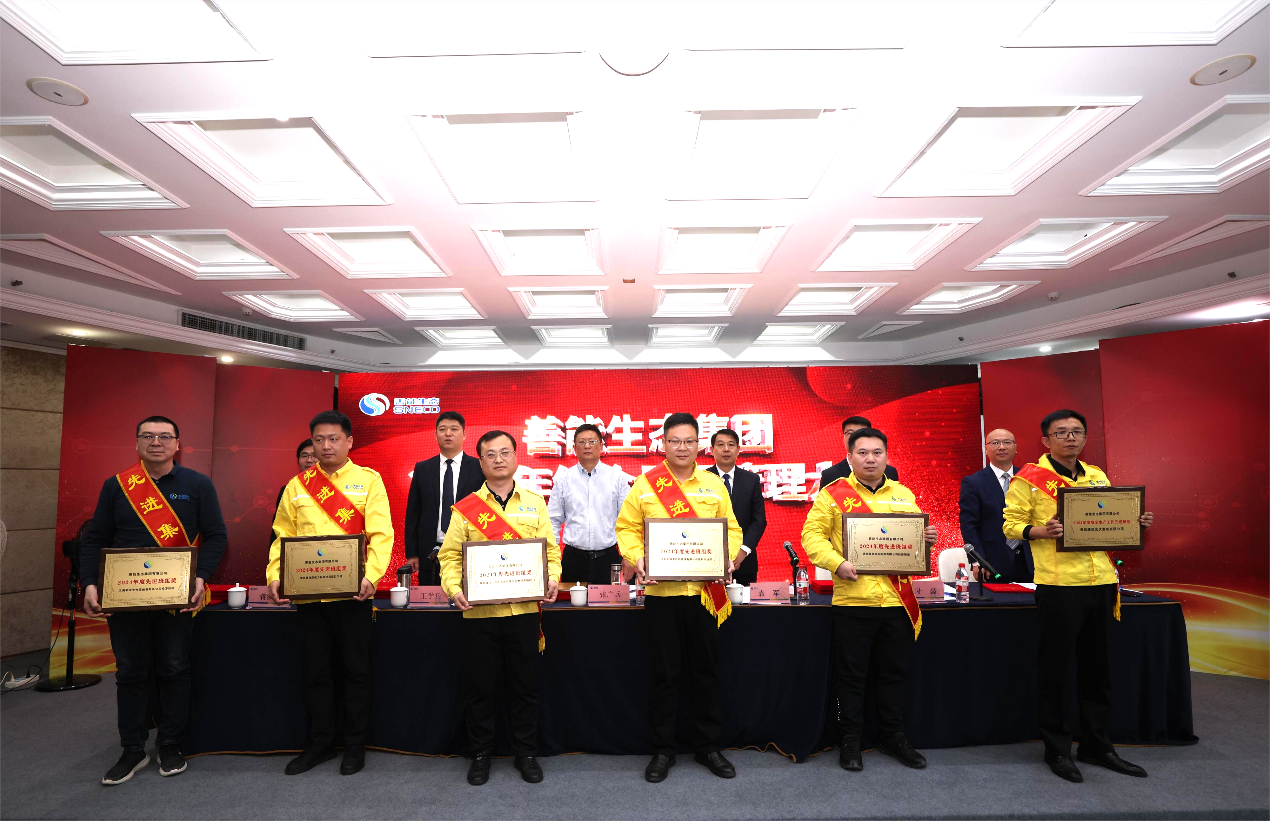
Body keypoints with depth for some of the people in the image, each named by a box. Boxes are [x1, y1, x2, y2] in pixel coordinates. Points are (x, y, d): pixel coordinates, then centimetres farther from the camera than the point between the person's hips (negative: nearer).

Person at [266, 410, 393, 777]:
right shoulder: (297, 485, 9)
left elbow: (380, 534, -8)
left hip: (352, 592, -3)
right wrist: (275, 576, -8)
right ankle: (320, 743, 29)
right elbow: (282, 536, 8)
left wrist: (371, 575, -22)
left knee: (356, 670, 7)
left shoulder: (368, 480, -1)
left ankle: (355, 745, 23)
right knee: (316, 671, 14)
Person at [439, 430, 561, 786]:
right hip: (479, 610, 0)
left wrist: (552, 578, -12)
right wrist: (454, 588, -15)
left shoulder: (535, 503, 6)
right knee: (479, 685, 11)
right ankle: (480, 754, 30)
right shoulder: (465, 508, 3)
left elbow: (551, 549, 5)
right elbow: (450, 555, 1)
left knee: (524, 685, 11)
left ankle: (526, 753, 28)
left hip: (524, 608, 1)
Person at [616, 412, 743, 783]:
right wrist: (637, 560, -15)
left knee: (706, 670, 12)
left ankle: (708, 746, 29)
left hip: (705, 590, 2)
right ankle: (663, 749, 25)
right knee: (663, 672, 8)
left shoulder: (714, 484, 7)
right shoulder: (644, 484, 1)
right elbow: (627, 528, 1)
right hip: (661, 590, -1)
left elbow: (731, 529, 8)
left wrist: (729, 557, -10)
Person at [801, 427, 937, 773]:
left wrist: (929, 538, -2)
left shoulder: (904, 495, 12)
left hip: (897, 599, 4)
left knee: (894, 672, 15)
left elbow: (918, 536, 20)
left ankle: (892, 736, 33)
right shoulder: (833, 494, -1)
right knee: (851, 674, 7)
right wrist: (837, 563, -18)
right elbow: (812, 535, -4)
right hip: (853, 598, -3)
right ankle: (850, 740, 23)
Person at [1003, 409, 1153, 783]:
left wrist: (1135, 523, 3)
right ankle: (1057, 749, 18)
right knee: (1055, 668, 3)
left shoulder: (1097, 476, 14)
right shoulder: (1029, 478, -5)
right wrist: (1042, 531, -24)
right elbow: (1011, 525, -6)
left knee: (1098, 668, 15)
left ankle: (1096, 745, 30)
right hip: (1058, 584, -6)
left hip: (1100, 583, 6)